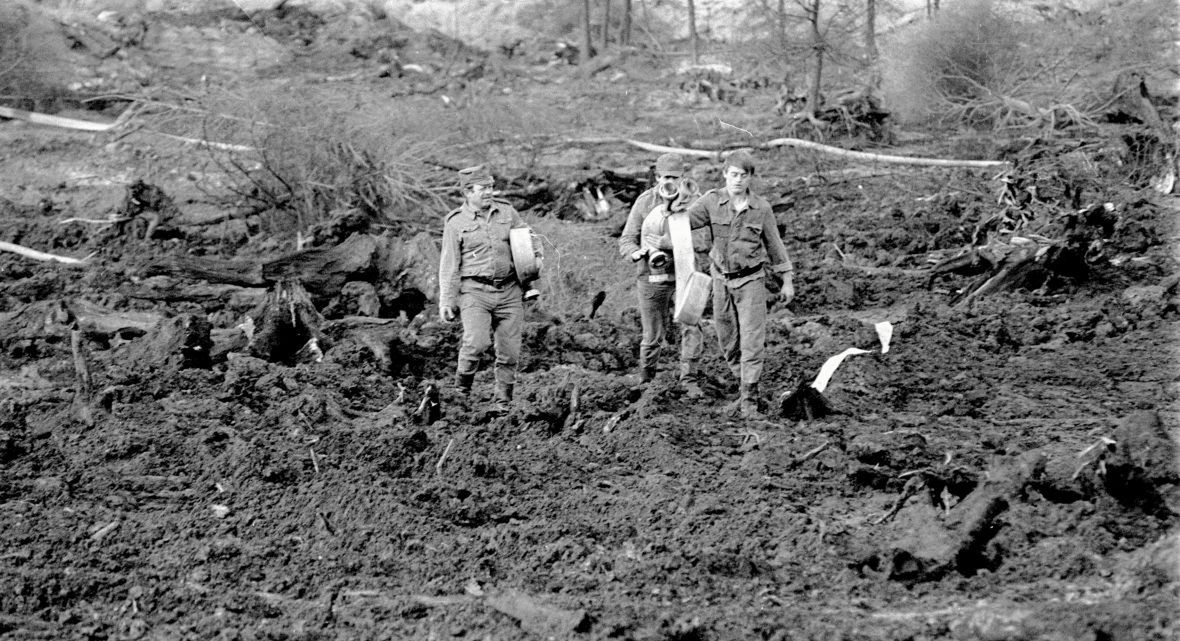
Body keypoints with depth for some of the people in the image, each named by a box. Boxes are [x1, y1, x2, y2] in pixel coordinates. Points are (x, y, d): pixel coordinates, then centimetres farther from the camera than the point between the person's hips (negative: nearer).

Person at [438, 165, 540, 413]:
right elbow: (449, 266, 2)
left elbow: (529, 242, 16)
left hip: (509, 290, 3)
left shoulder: (506, 211, 8)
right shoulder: (456, 222, 1)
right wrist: (447, 302, -1)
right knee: (478, 341, -22)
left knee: (509, 352, 2)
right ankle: (464, 378, 6)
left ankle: (503, 400, 17)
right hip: (475, 291, -3)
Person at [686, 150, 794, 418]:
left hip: (752, 279, -2)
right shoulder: (712, 202, -4)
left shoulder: (761, 208, -4)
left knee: (752, 341, -7)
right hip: (722, 278, 2)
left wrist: (787, 280, 9)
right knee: (728, 341, 11)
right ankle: (742, 384, 29)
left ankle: (749, 398, -3)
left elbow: (774, 244, 5)